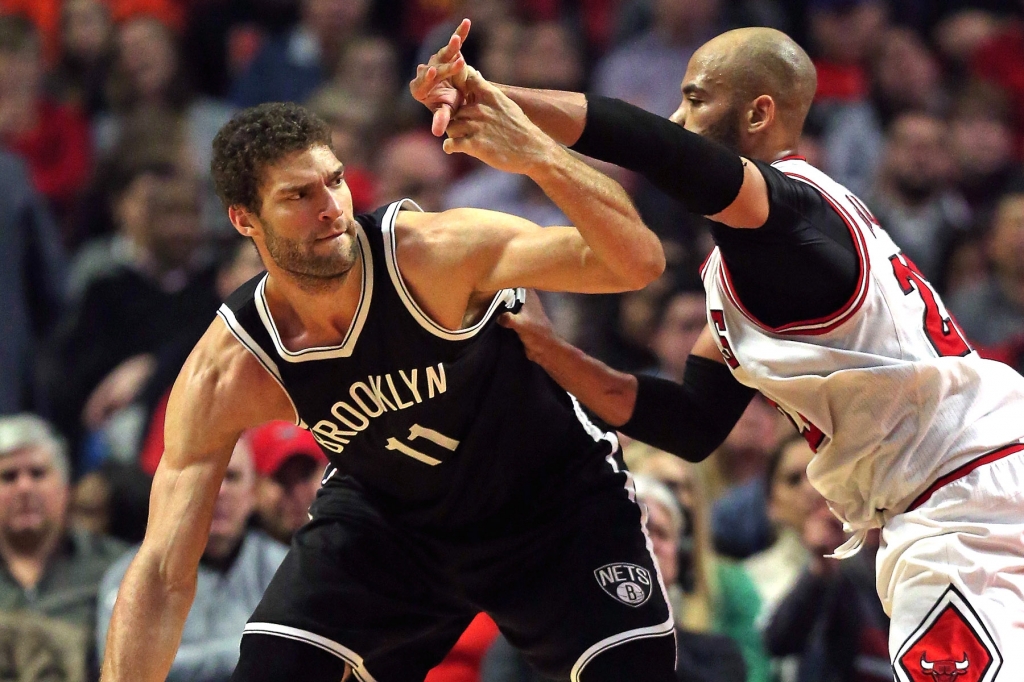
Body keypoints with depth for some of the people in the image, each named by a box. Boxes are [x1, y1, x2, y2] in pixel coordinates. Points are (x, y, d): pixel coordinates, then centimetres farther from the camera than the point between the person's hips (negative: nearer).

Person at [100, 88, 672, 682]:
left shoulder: (436, 251, -32)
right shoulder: (225, 375, -25)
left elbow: (638, 262, -39)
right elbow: (164, 572, -24)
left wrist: (538, 156, -55)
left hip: (552, 498, -2)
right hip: (387, 513, 2)